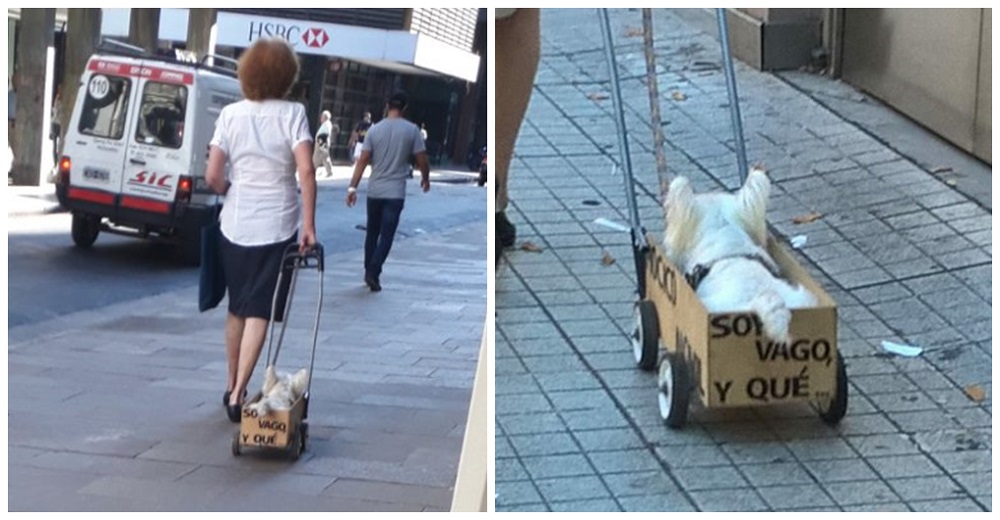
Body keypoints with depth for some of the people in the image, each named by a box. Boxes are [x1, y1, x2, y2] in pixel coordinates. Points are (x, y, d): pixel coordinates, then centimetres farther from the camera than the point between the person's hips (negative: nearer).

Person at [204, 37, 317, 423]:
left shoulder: (231, 114, -1)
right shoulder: (292, 113, -8)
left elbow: (212, 176, -5)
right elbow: (306, 170, -18)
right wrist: (309, 224, -13)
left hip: (235, 224, 3)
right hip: (277, 227, -3)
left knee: (237, 308, 17)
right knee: (259, 312, 2)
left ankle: (232, 386, 28)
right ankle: (238, 394, -5)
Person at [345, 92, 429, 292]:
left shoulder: (375, 129, 0)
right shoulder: (412, 130, -5)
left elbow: (363, 160, -5)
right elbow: (421, 160, -3)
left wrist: (353, 187, -5)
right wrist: (425, 179, 17)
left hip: (374, 191, 3)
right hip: (395, 192, -3)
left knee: (372, 233, 17)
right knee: (386, 236, -1)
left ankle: (369, 271, 22)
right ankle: (373, 273, -14)